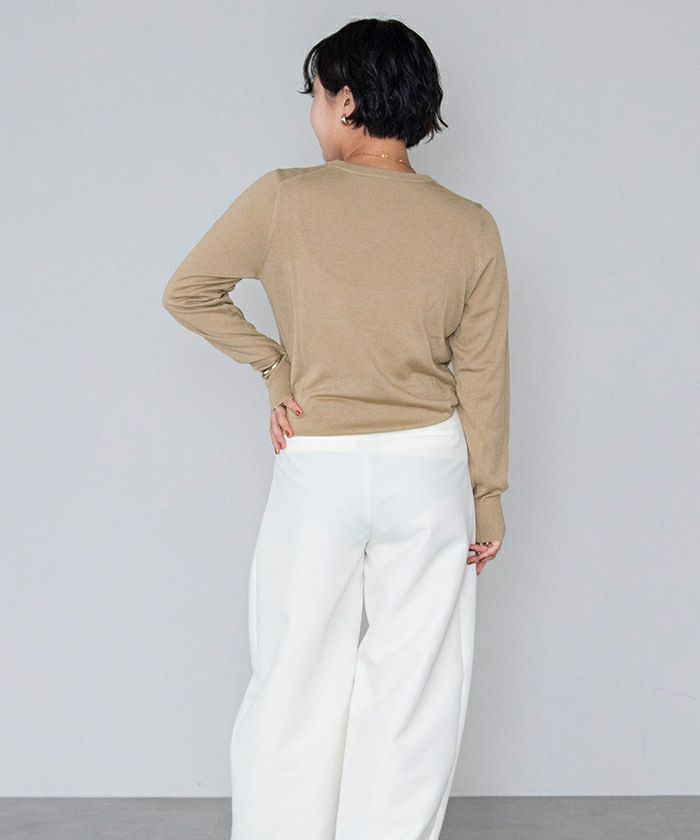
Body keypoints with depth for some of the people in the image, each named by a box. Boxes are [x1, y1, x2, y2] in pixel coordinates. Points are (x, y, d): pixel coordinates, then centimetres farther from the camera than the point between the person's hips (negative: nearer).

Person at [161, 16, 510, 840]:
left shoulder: (283, 199, -9)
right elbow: (482, 378, 1)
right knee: (415, 689, 10)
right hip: (427, 470, 2)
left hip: (316, 470, -1)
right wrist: (488, 497, 9)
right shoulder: (470, 226, -3)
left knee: (294, 684, 10)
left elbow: (186, 292, 2)